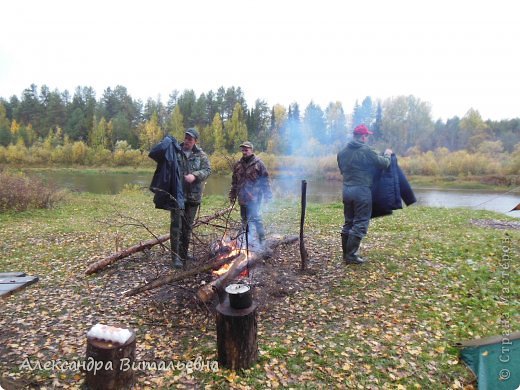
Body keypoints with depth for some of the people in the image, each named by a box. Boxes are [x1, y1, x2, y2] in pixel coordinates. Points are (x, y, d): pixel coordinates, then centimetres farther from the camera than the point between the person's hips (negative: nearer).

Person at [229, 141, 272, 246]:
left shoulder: (258, 163, -4)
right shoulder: (238, 164, 11)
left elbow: (265, 180, -5)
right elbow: (234, 181, 18)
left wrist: (267, 195, -8)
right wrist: (232, 195, 17)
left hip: (254, 197, -5)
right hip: (242, 197, 6)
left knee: (255, 217, -8)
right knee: (244, 218, 13)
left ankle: (262, 240, 4)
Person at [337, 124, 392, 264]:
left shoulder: (342, 152, 8)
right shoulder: (366, 150, -11)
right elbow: (384, 164, -5)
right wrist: (387, 155, 15)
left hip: (347, 190, 7)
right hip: (361, 190, -7)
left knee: (348, 222, 14)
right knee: (360, 224, 0)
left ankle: (346, 253, 19)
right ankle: (351, 255, 1)